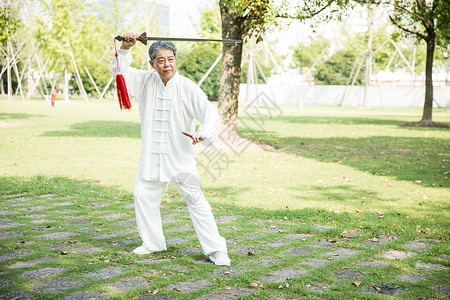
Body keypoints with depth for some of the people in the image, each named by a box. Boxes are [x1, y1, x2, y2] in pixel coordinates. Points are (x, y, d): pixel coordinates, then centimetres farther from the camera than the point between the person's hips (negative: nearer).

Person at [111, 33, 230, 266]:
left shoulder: (188, 88, -11)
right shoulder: (146, 82, 4)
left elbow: (210, 113, -18)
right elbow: (120, 70, 6)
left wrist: (203, 134, -38)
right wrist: (125, 48, -13)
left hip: (180, 155, -5)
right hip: (152, 155, 5)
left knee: (195, 200, -8)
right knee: (143, 195, 11)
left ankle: (216, 250, -3)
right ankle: (153, 242, 30)